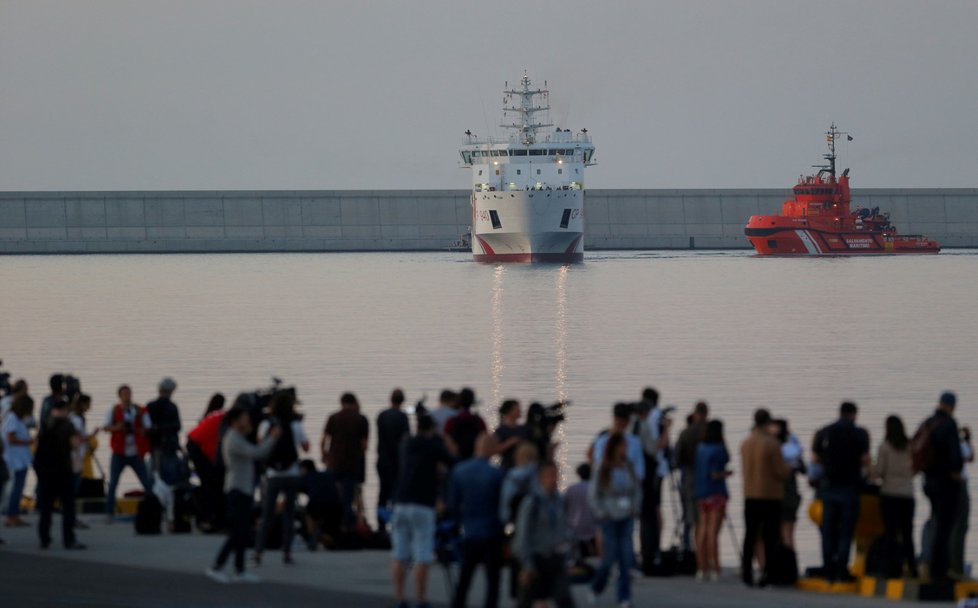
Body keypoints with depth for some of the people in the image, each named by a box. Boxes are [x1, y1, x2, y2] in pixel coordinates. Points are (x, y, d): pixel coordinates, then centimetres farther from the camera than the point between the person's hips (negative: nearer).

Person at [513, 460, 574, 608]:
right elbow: (523, 533, -11)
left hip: (555, 558, 4)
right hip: (535, 558, -4)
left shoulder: (560, 501, 4)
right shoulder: (532, 502, -12)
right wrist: (527, 566, -13)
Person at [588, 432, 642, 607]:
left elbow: (637, 489, 14)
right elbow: (593, 494, -4)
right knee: (609, 557, 0)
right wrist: (601, 513, -8)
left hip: (627, 518, 3)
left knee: (626, 558, -2)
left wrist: (636, 508, 4)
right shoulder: (604, 470, -10)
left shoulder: (629, 467, 1)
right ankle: (596, 587, 26)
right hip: (610, 519, -3)